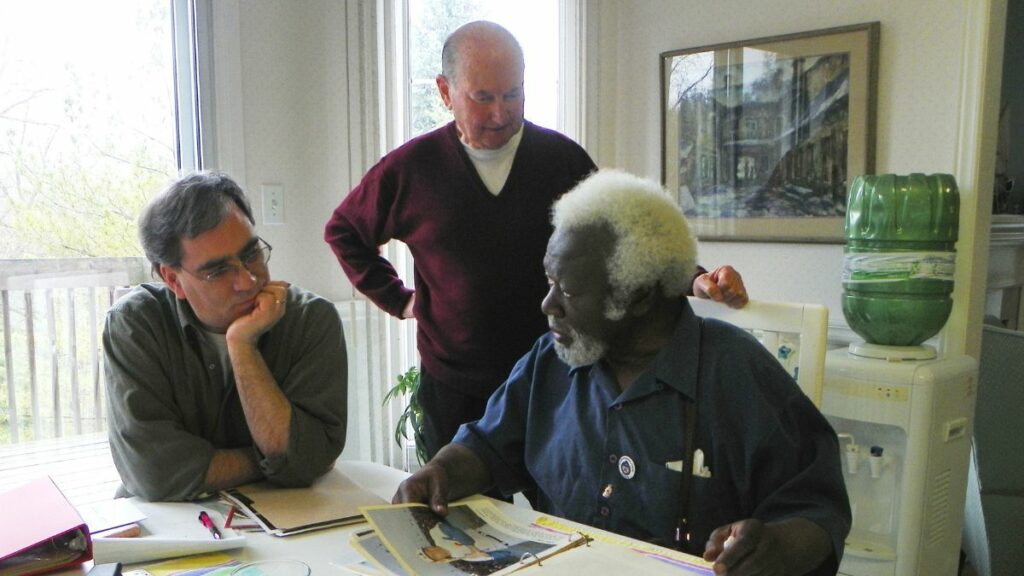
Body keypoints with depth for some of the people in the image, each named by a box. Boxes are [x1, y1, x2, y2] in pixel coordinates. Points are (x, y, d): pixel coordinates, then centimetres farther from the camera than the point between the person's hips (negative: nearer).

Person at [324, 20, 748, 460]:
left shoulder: (562, 158, -3)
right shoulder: (410, 168, -3)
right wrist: (397, 299, 3)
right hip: (453, 390, 0)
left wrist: (694, 280, -14)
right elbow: (344, 231, 11)